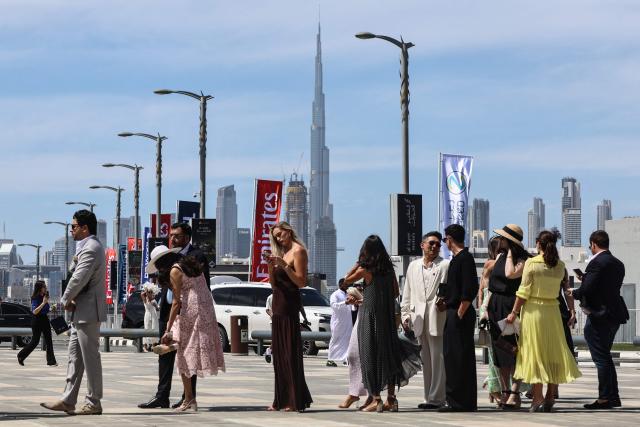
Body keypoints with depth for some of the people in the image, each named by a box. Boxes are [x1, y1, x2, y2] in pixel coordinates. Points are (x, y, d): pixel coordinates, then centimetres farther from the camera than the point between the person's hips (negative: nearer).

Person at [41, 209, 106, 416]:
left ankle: (93, 403, 0)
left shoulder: (91, 249, -17)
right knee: (75, 356, 11)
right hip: (80, 311, 11)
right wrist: (71, 300, 1)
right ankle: (68, 400, 14)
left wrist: (66, 300, -8)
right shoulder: (87, 247, 18)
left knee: (90, 358, -5)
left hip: (88, 311, -11)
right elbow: (74, 273, 21)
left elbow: (79, 279, -22)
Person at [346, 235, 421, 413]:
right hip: (387, 316, 5)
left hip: (369, 314, -5)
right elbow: (396, 292, 11)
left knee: (370, 355, 0)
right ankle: (391, 398, 11)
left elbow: (346, 280, 6)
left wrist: (357, 263, 7)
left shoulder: (365, 269, -9)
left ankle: (376, 399, -3)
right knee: (388, 353, 11)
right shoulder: (388, 268, 4)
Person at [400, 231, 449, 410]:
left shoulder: (445, 265, 3)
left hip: (438, 317, -5)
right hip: (419, 318, 5)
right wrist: (405, 315, 12)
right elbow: (407, 293, 18)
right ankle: (429, 397, 13)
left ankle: (436, 397, -6)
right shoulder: (413, 266, 18)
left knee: (437, 358, -7)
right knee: (425, 359, 8)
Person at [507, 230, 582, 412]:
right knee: (553, 353, 11)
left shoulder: (531, 263, -9)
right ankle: (550, 398, 11)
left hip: (533, 310, -4)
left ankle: (537, 399, -3)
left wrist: (514, 313, -4)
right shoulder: (560, 266, 3)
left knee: (534, 351, 1)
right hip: (552, 310, 4)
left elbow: (523, 292, -10)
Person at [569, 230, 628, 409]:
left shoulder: (597, 263, -16)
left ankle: (605, 398, -1)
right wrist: (585, 279, 18)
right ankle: (613, 397, 21)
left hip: (598, 316, -9)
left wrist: (574, 293, -1)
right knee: (605, 357, 18)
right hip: (614, 315, 9)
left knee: (601, 358, -3)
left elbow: (587, 289, -22)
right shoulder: (618, 264, 11)